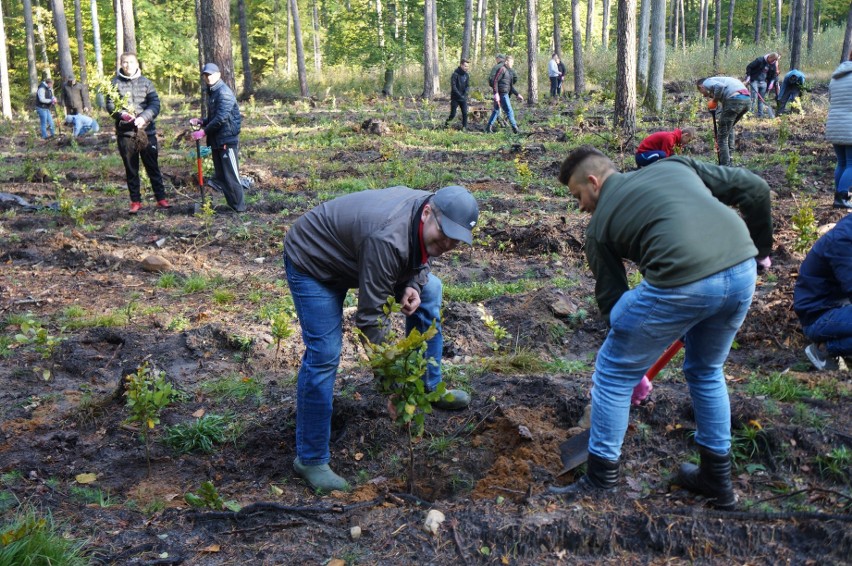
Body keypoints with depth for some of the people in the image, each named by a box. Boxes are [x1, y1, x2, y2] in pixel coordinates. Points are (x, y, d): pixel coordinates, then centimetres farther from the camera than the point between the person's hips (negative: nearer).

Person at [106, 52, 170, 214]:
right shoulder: (115, 83, 3)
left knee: (153, 167, 6)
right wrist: (122, 114, -21)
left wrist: (144, 117, -20)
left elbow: (155, 103, -3)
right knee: (131, 169, 8)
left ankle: (161, 199, 12)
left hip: (147, 131, 0)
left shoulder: (145, 82, 5)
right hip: (125, 133, 0)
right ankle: (135, 201, 16)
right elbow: (110, 105, -1)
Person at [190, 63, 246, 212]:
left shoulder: (224, 92, -13)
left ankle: (239, 206, -1)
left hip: (227, 140, -10)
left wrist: (204, 131, -20)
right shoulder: (211, 93, 17)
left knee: (231, 174, -7)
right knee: (220, 174, 12)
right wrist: (201, 122, 7)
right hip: (216, 140, 10)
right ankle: (232, 203, 18)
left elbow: (221, 118, -22)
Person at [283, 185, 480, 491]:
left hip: (352, 252, 9)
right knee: (324, 356, -15)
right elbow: (370, 316, -37)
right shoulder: (388, 238, -41)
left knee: (429, 290, 9)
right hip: (312, 263, -9)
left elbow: (418, 261, 3)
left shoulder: (429, 221, -15)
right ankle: (310, 460, -1)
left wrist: (413, 285, -19)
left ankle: (428, 388, 23)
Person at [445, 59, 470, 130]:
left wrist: (464, 94, -13)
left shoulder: (467, 75, 6)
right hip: (455, 98, -4)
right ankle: (446, 125, 21)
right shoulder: (455, 74, -12)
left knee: (465, 113, -5)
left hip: (463, 98, 4)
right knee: (452, 114, -1)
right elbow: (453, 86, -16)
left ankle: (464, 127, 3)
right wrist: (459, 95, -22)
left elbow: (468, 86, 5)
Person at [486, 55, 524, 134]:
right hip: (502, 94, -10)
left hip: (505, 93, 10)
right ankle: (515, 128, 1)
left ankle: (489, 127, 21)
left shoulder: (510, 71, 17)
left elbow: (511, 86, 22)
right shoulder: (502, 69, -11)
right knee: (509, 111, -4)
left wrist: (517, 94, 16)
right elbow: (495, 81, -17)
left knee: (496, 110, 14)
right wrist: (496, 93, -24)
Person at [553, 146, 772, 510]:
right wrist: (761, 249, 34)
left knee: (613, 372, 15)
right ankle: (717, 479, 39)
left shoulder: (600, 224, 16)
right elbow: (754, 188, 19)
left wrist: (633, 368, 30)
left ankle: (600, 483, 23)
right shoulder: (675, 165, 25)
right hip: (742, 270, 6)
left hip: (681, 285, -5)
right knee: (707, 372, 29)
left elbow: (611, 299, 19)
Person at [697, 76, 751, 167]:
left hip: (734, 99, -9)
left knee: (723, 135, 0)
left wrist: (714, 101, -1)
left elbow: (719, 86, -16)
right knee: (729, 128, 28)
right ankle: (729, 161, 27)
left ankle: (725, 165, -2)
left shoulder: (707, 82, 9)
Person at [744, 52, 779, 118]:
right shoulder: (759, 60, -14)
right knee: (753, 98, -13)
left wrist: (771, 83, 3)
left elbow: (773, 75, 14)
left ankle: (760, 115, 12)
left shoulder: (773, 65, 2)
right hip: (754, 81, -5)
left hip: (763, 82, 6)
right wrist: (748, 77, -14)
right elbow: (749, 67, -10)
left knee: (761, 99, 8)